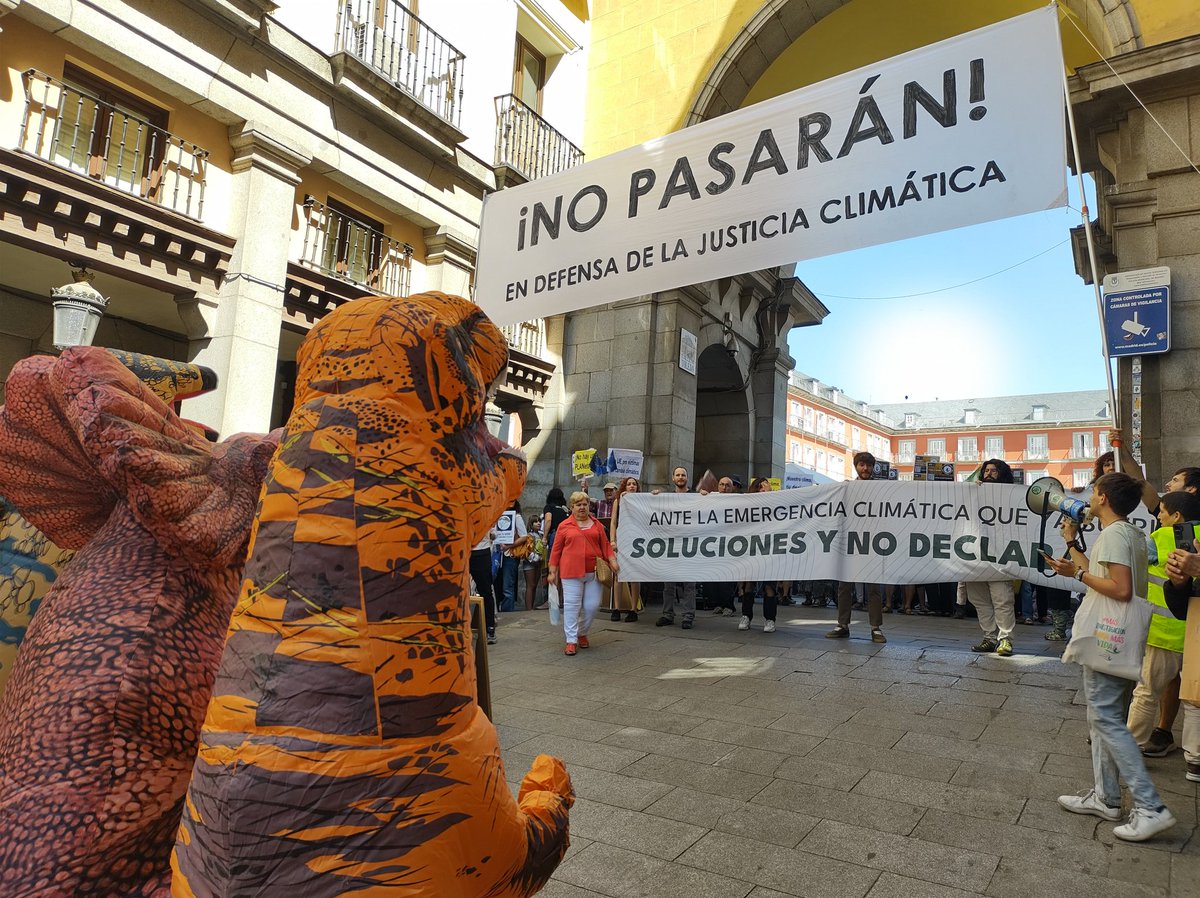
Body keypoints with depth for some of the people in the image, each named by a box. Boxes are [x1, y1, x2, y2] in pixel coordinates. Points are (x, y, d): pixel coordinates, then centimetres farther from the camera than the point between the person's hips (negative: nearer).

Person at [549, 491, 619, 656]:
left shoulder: (596, 525, 11)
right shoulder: (564, 526, 4)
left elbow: (605, 545, 12)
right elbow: (556, 550, 6)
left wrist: (613, 561, -2)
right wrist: (552, 571, 4)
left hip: (594, 572, 3)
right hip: (571, 573, -2)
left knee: (592, 605, 4)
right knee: (572, 606, -2)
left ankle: (582, 633, 27)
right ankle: (571, 641, 7)